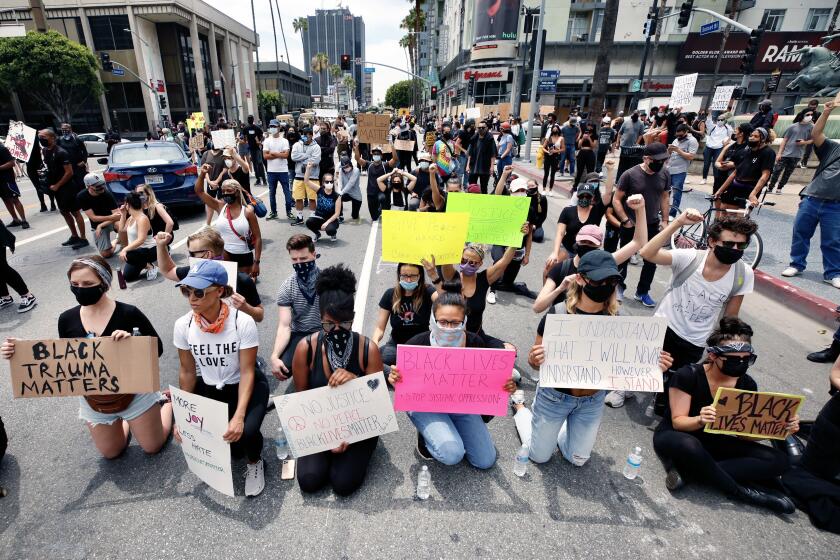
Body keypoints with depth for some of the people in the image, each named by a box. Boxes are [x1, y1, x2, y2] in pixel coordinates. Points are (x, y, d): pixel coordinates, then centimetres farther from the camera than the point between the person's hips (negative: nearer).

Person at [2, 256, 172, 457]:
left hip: (133, 392, -4)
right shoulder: (67, 319, -9)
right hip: (93, 400, 4)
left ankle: (166, 401, 38)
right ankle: (125, 419, 48)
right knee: (111, 453, 20)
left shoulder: (128, 313, -23)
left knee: (153, 447, 14)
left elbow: (157, 348, -16)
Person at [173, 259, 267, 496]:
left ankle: (255, 461, 9)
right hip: (209, 388, 4)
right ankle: (229, 449, 21)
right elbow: (187, 372, -1)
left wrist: (239, 416, -30)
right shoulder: (183, 325, -13)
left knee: (244, 433, -28)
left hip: (245, 386, -4)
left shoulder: (243, 322, -25)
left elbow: (247, 372, -20)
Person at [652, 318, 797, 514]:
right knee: (689, 446, -41)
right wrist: (700, 420, -42)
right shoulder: (688, 375, -22)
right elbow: (678, 422, -20)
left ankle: (688, 470, -21)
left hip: (714, 442, 7)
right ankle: (741, 491, -14)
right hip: (676, 437, -6)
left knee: (778, 461, -13)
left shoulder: (747, 384, -5)